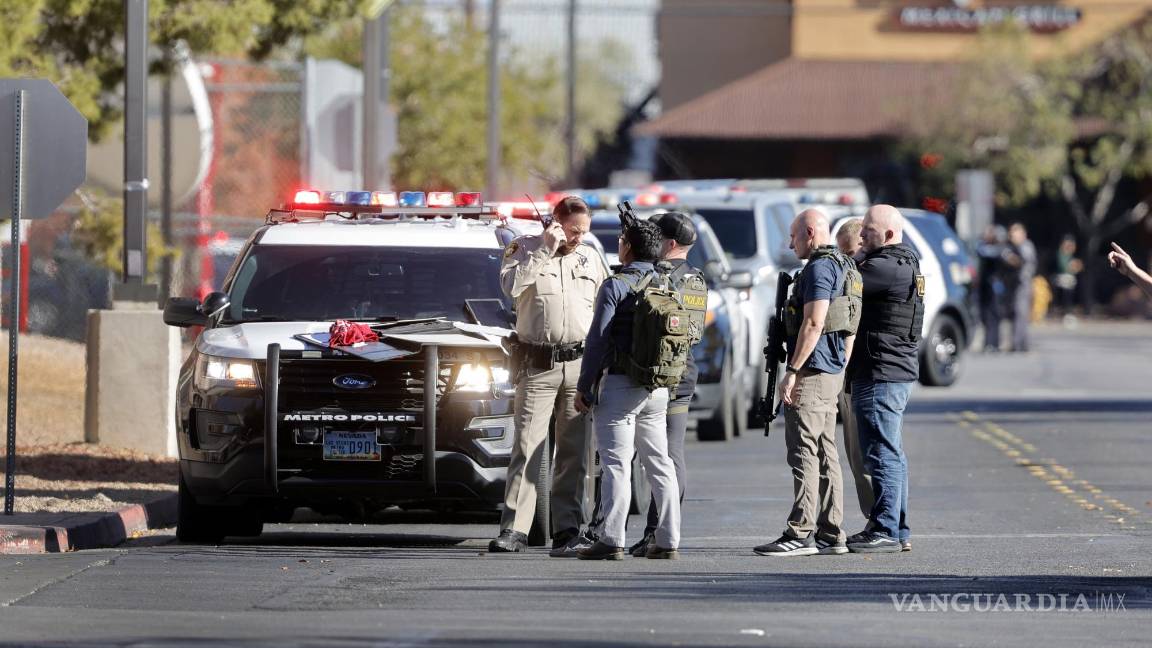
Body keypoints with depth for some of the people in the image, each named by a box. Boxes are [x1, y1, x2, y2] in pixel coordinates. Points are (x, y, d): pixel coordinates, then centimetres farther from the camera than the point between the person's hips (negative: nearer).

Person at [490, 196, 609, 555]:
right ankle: (514, 530, -10)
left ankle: (567, 529, 6)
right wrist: (545, 250, -14)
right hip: (537, 365, -3)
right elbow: (511, 285, -16)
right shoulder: (524, 249, 4)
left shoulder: (590, 258, 15)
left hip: (580, 364, 3)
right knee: (527, 448, -8)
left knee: (574, 451, 3)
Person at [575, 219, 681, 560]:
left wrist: (584, 387, -7)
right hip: (658, 388, 6)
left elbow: (598, 340, -12)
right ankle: (668, 540, 9)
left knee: (616, 464, -7)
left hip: (619, 383, -6)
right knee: (659, 464, 10)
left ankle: (610, 540, -11)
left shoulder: (616, 286, -9)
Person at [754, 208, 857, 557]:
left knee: (804, 453, -10)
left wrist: (792, 371, -21)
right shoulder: (844, 267, 18)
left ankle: (801, 533, -13)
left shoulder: (819, 268, -13)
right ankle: (830, 534, 12)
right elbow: (849, 331, 22)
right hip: (833, 372, 10)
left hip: (813, 372, -10)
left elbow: (814, 323, -22)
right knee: (826, 454, 11)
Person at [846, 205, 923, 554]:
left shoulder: (888, 268, -17)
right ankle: (898, 530, 20)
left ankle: (885, 531, -8)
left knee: (882, 453, -9)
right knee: (891, 454, 15)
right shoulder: (903, 265, 17)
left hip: (880, 375, -11)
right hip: (897, 371, 11)